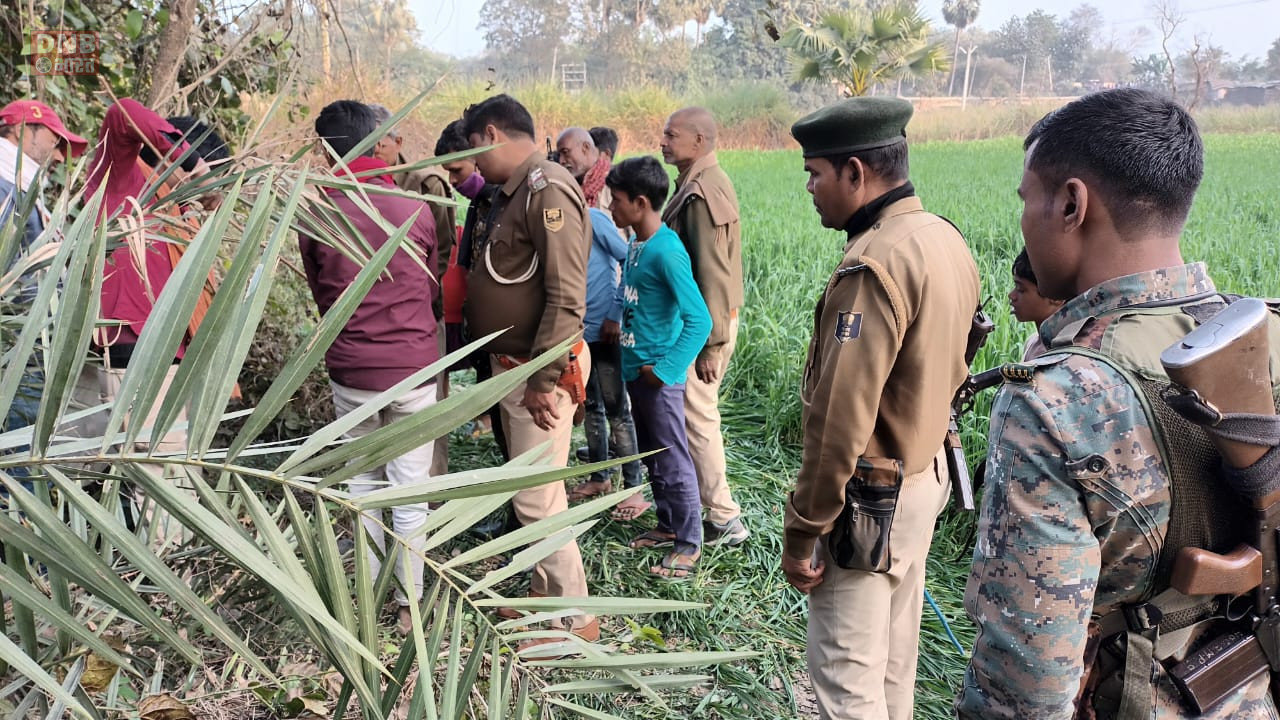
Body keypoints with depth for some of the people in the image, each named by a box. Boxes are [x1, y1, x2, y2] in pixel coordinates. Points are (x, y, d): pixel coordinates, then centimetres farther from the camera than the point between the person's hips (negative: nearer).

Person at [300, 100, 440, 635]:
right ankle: (409, 602, 18)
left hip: (350, 372, 2)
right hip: (413, 367, -1)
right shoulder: (415, 210, -8)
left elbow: (321, 295, 8)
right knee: (410, 491, 8)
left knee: (362, 486, 17)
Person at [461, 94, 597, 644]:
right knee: (530, 489, 19)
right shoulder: (512, 192, 12)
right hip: (512, 365, 10)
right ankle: (545, 588, 35)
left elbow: (566, 299, -25)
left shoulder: (548, 191, -19)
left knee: (537, 500, -3)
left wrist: (543, 380, -24)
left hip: (541, 372, -10)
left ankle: (575, 618, 12)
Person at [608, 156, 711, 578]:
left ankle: (689, 543, 16)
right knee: (650, 456, 19)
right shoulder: (637, 244, 5)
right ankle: (668, 525, 35)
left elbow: (699, 321, -24)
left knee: (673, 461, 3)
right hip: (635, 370, 9)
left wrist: (665, 369, -22)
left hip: (659, 377, -9)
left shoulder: (666, 251, -21)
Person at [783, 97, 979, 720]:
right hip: (924, 479, 9)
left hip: (869, 503, -9)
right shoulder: (948, 241, 4)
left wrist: (801, 533, -17)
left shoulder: (873, 266, -25)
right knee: (895, 658, 24)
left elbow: (839, 424, -26)